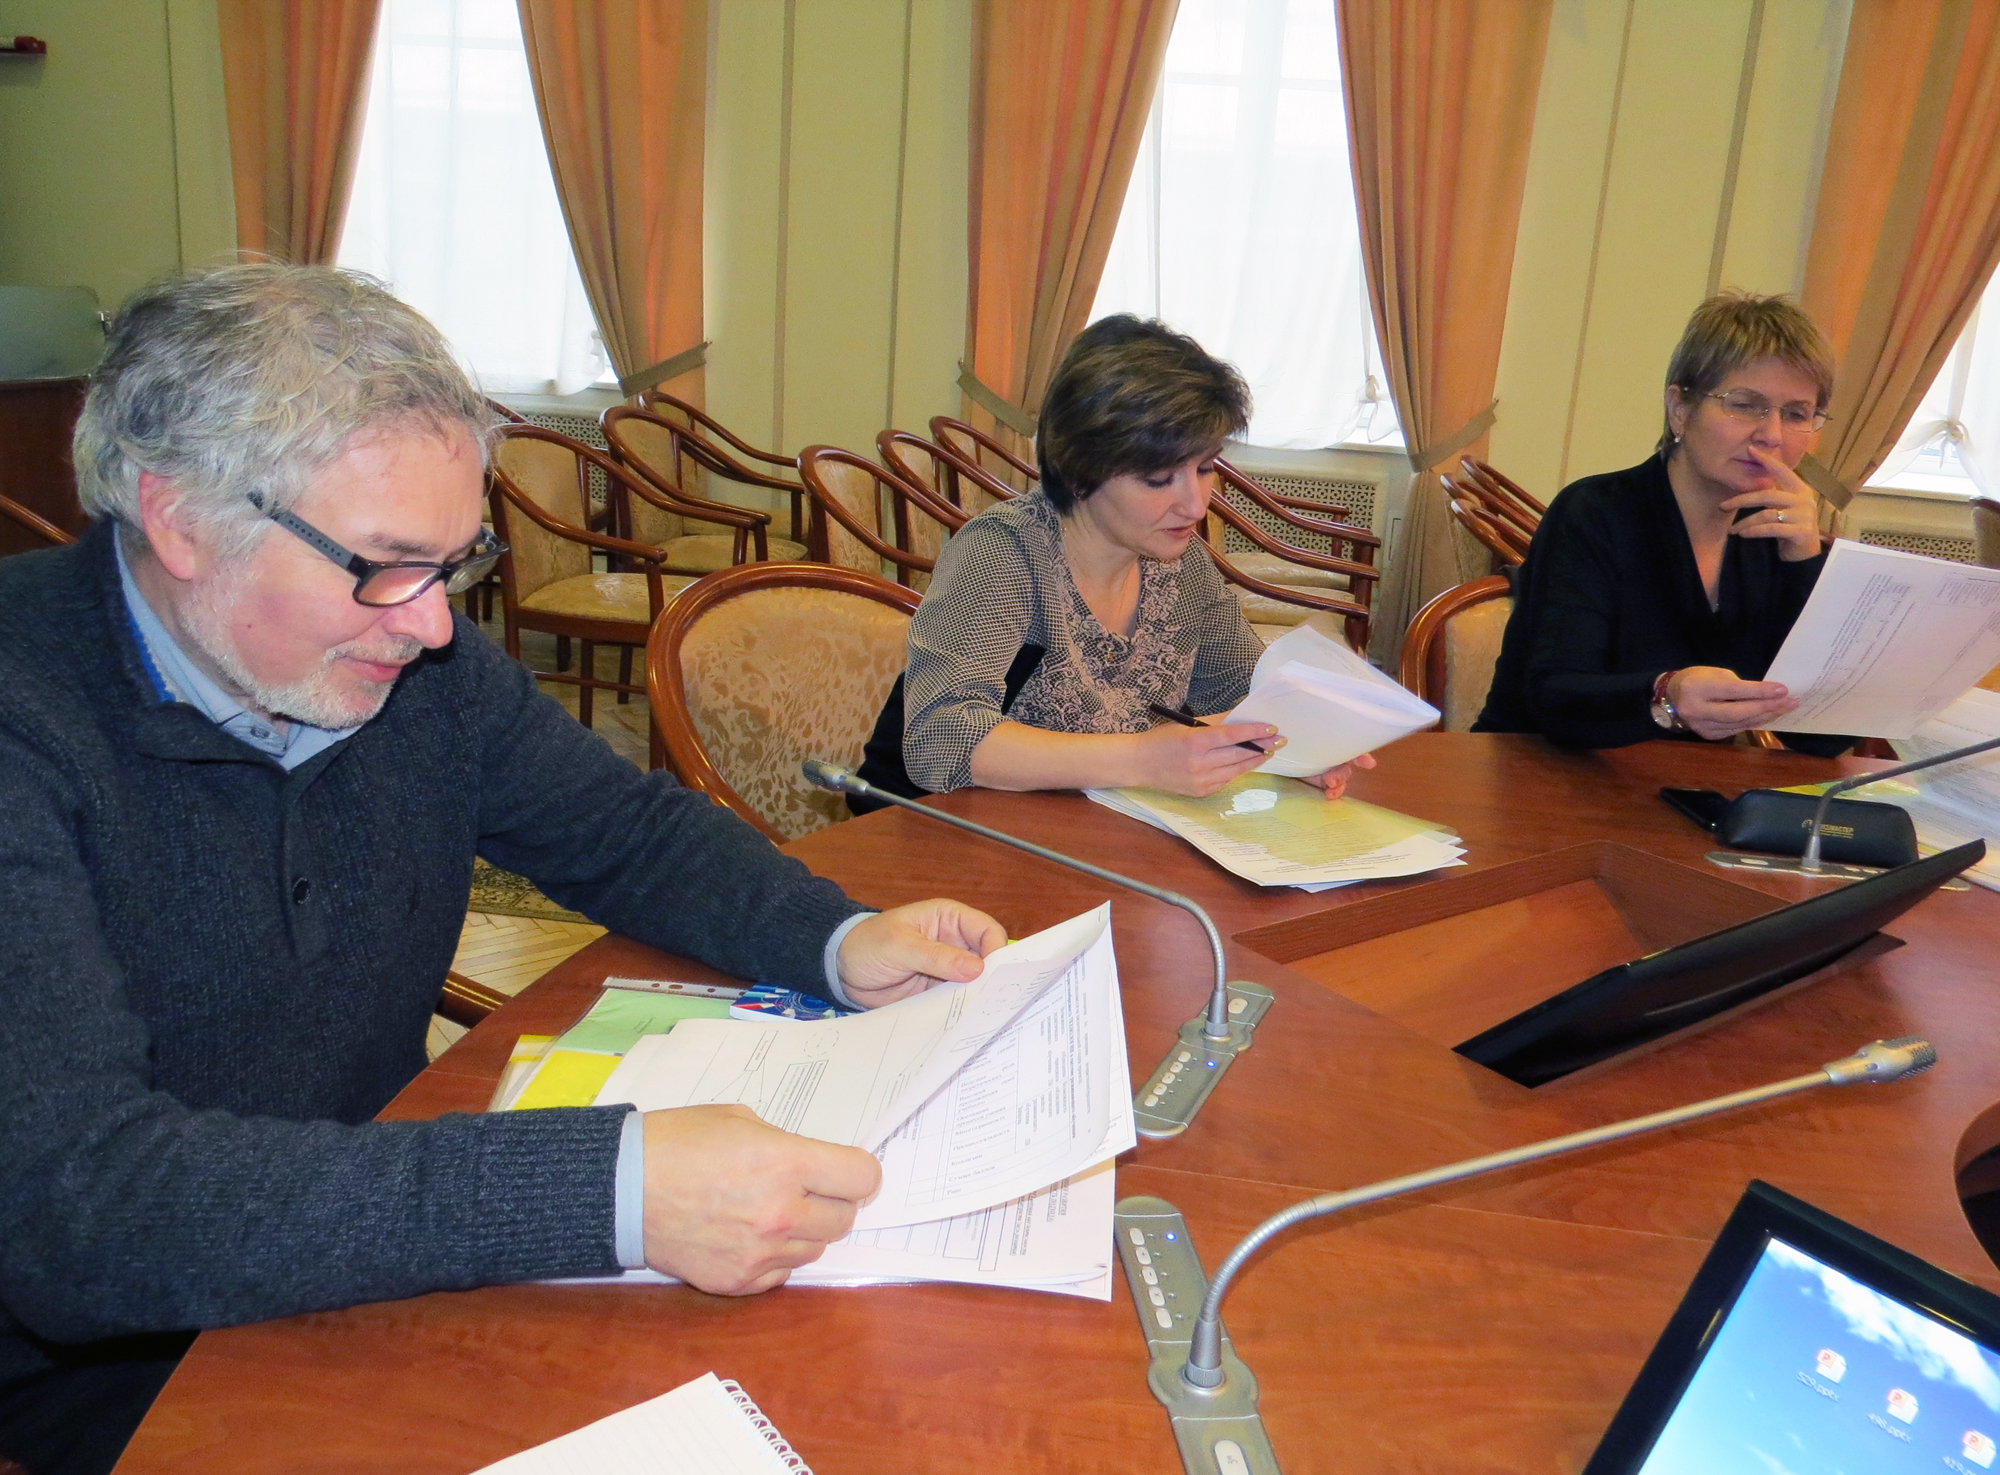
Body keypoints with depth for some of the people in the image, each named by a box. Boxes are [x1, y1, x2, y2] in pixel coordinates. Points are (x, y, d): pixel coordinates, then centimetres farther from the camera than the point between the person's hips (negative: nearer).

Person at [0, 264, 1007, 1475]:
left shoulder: (407, 652, -6)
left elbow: (630, 829, 5)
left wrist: (840, 942, -14)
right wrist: (609, 1192, -43)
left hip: (382, 1271, 5)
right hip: (116, 1373, -5)